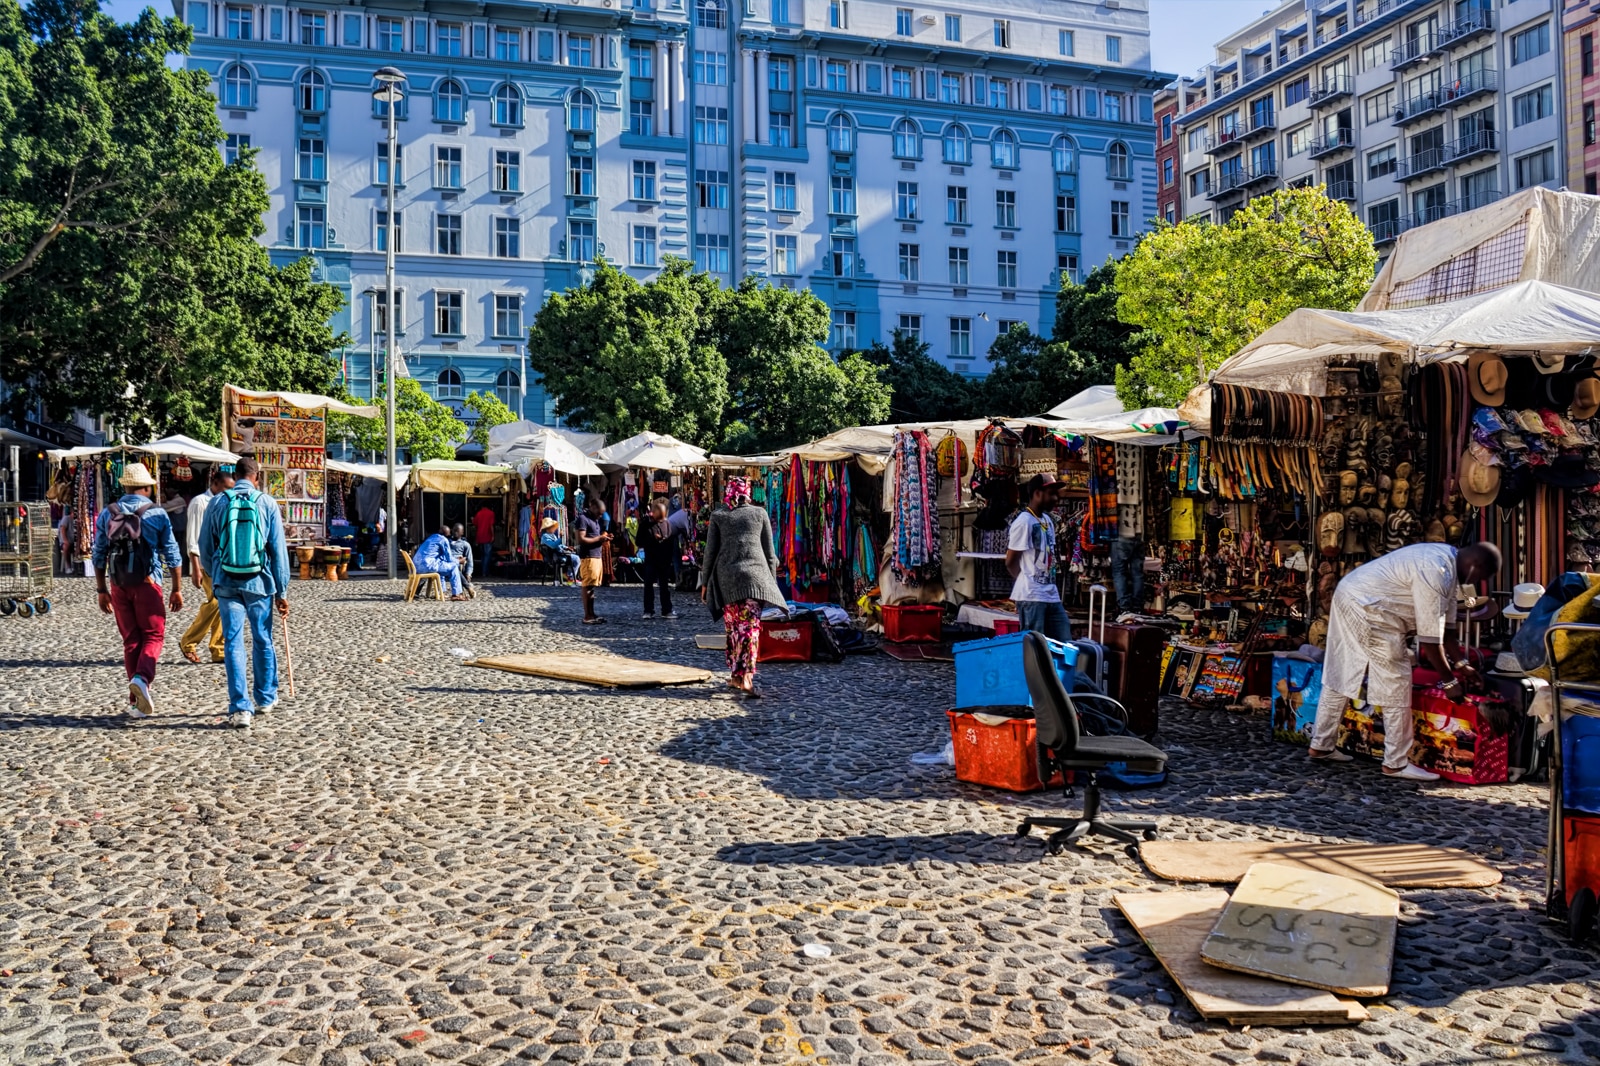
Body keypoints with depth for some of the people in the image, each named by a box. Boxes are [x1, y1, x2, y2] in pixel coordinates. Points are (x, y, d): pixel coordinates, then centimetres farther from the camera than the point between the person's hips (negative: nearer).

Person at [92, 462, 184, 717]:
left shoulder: (107, 514, 6)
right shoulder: (157, 514, -3)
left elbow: (98, 555, 8)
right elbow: (172, 555, -2)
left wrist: (102, 590, 15)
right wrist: (177, 589, 5)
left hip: (118, 586, 3)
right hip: (146, 584, -3)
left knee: (130, 640, 11)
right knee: (154, 635, 7)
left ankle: (137, 701, 13)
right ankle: (142, 678, -20)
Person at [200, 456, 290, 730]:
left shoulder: (216, 503, 2)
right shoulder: (267, 503, -3)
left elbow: (206, 547, 9)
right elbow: (279, 549, -1)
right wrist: (282, 591, 5)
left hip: (226, 583, 1)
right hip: (259, 582, 0)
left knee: (233, 643, 2)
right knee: (263, 641, 14)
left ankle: (240, 708, -3)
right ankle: (266, 698, 28)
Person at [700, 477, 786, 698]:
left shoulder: (718, 517, 7)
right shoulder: (759, 513, 8)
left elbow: (710, 551, 7)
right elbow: (770, 552, 10)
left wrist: (705, 582, 14)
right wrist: (772, 580, 17)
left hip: (726, 578, 1)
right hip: (755, 575, -1)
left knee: (733, 628, 11)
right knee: (751, 627, -6)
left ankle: (735, 675, 15)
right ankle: (746, 677, -18)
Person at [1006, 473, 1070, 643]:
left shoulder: (1047, 520, 15)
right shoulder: (1023, 522, -12)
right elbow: (1010, 562, -10)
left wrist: (1052, 584, 10)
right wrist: (1027, 584, 2)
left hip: (1051, 595, 8)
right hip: (1031, 597, -8)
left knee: (1065, 642, 8)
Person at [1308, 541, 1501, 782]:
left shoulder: (1447, 563, 8)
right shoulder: (1435, 574, -23)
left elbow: (1446, 625, 16)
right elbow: (1430, 638, -19)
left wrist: (1460, 663, 14)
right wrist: (1450, 680, -10)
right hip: (1367, 608, -11)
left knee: (1339, 677, 16)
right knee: (1396, 681, -4)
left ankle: (1321, 746, 25)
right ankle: (1396, 763, 3)